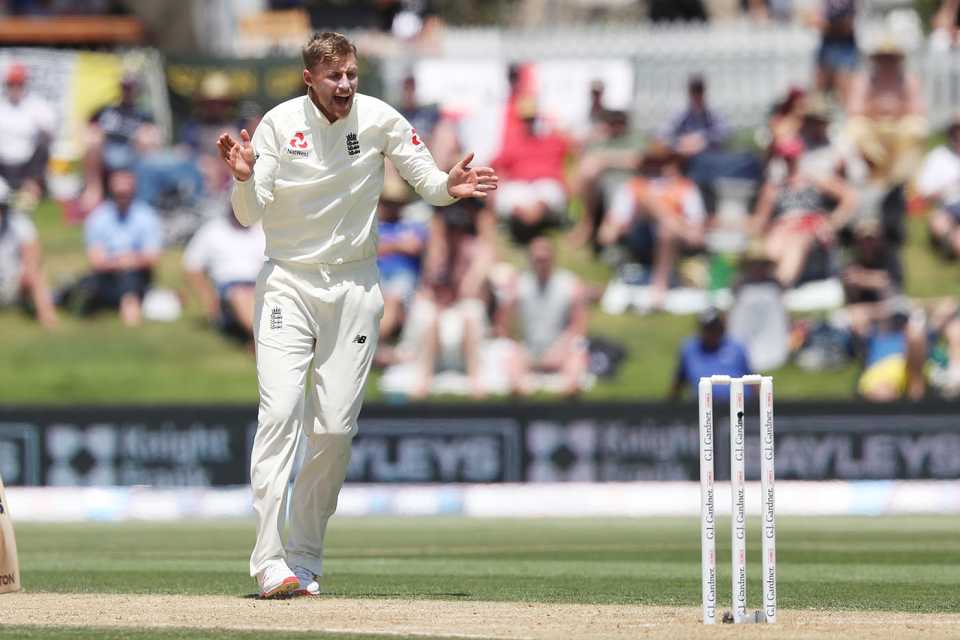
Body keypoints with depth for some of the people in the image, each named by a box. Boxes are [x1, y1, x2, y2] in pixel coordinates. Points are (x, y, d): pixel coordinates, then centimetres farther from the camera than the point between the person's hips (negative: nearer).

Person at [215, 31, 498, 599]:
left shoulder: (381, 121, -5)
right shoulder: (280, 125, -8)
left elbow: (427, 181, 2)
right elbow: (249, 214, -10)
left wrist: (449, 187, -21)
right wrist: (245, 178, -32)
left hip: (355, 286, 2)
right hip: (289, 283, -2)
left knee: (335, 428, -1)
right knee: (281, 411, -16)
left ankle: (306, 559, 12)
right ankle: (270, 562, -21)